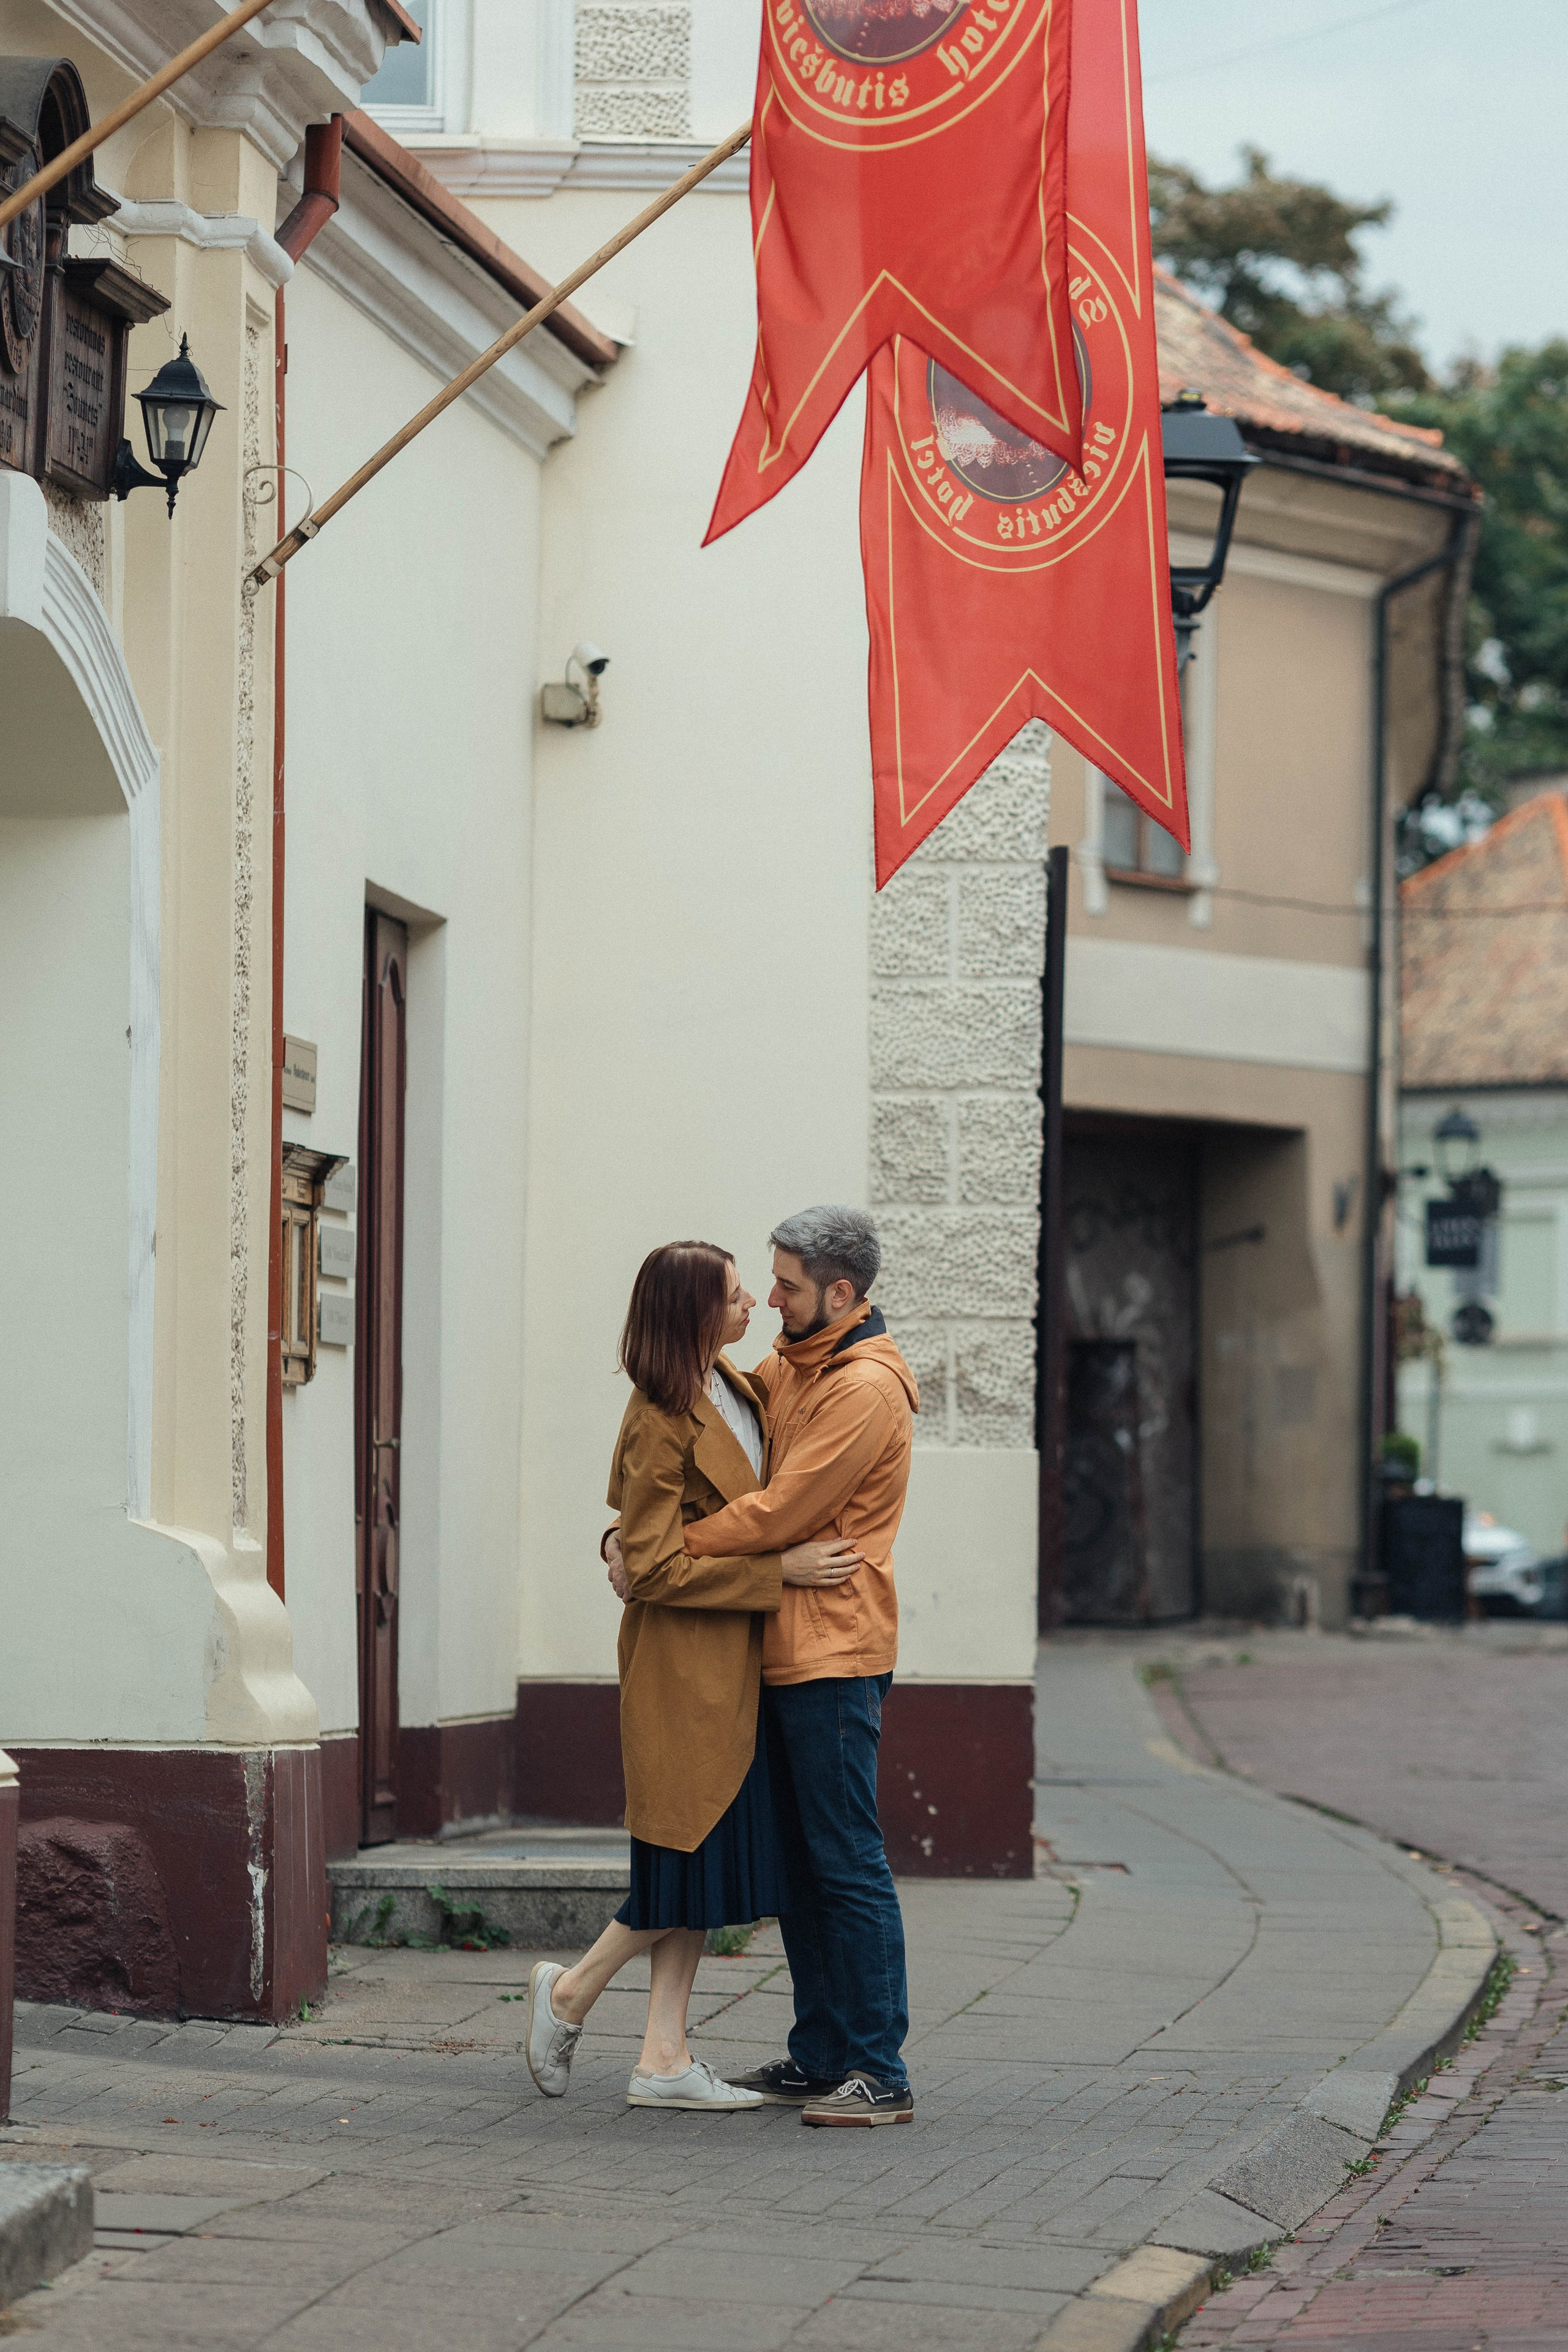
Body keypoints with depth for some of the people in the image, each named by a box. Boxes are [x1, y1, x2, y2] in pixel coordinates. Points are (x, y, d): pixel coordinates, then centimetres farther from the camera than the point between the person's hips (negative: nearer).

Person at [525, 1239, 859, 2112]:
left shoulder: (738, 1388, 9)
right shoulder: (661, 1424, -18)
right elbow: (654, 1568, -19)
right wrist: (780, 1570, -19)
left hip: (732, 1663, 9)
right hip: (683, 1662, -9)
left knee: (711, 1863, 7)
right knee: (693, 1857, -6)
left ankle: (665, 2058, 10)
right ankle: (572, 1992, 13)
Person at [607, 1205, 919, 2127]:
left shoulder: (865, 1388, -14)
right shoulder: (787, 1369, 16)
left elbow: (781, 1512, -19)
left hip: (834, 1653, -9)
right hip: (784, 1650, 9)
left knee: (847, 1861, -8)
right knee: (798, 1860, 12)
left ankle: (882, 2073, -6)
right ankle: (820, 2057, 18)